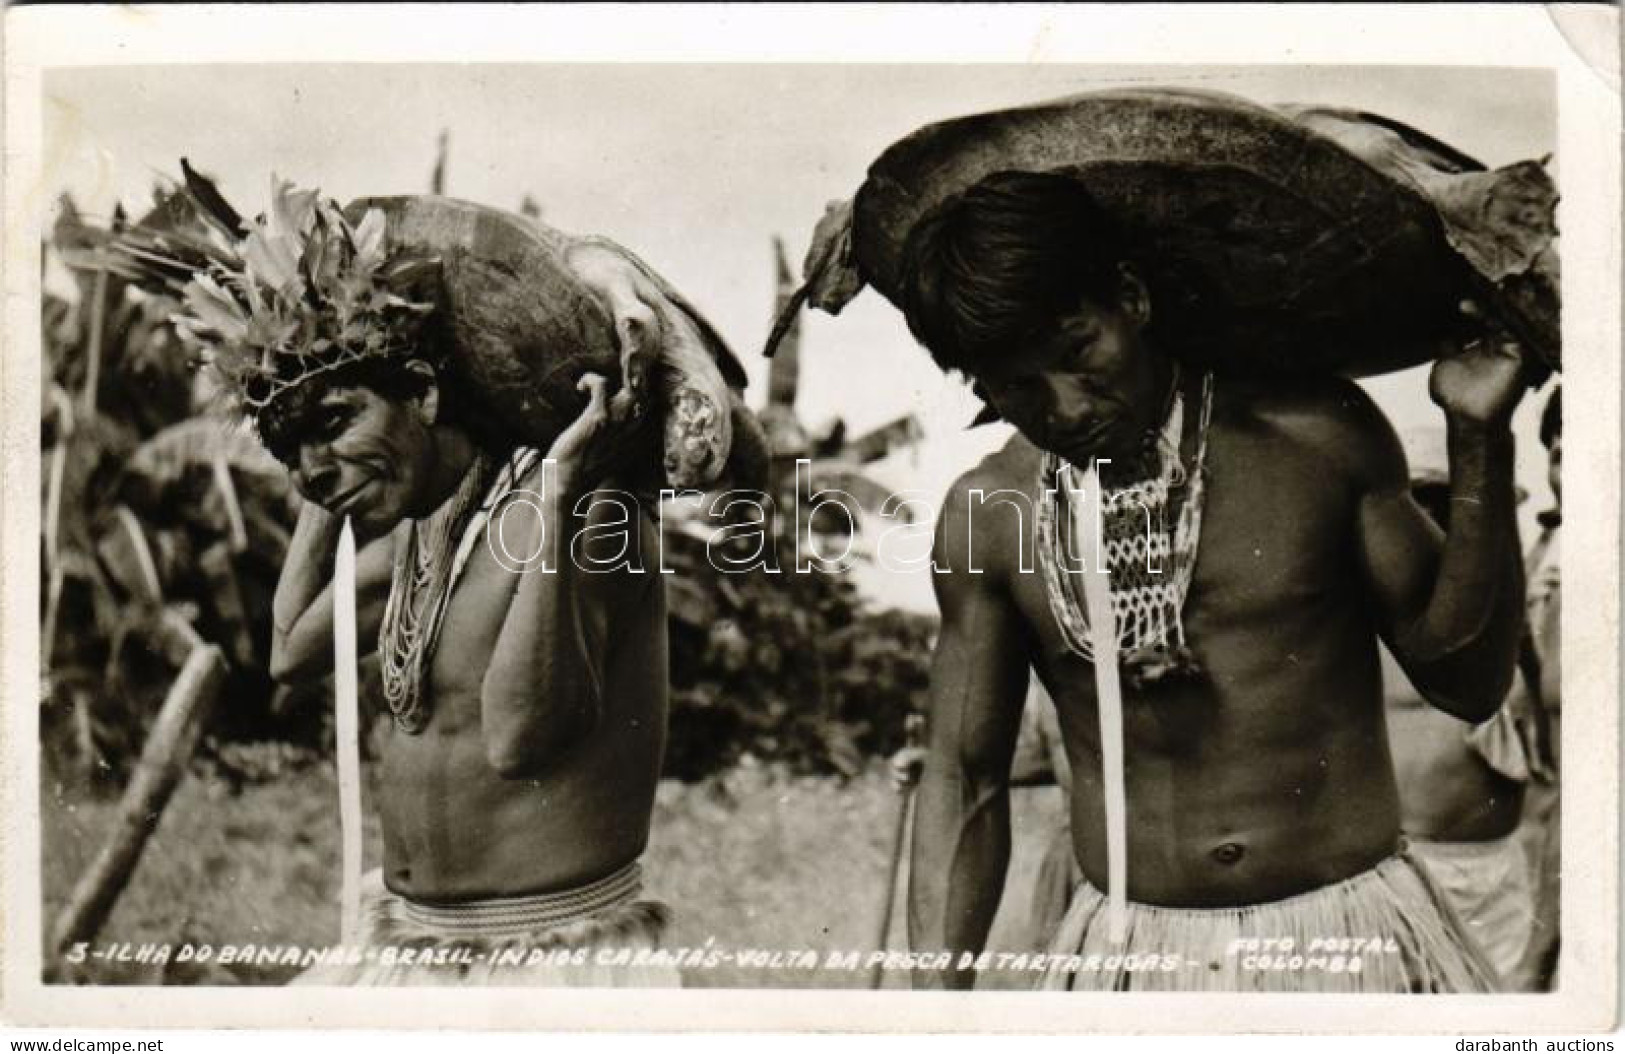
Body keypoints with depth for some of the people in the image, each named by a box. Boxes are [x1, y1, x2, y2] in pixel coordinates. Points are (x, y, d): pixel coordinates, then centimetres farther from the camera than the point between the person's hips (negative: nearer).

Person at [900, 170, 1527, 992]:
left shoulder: (1316, 435, -6)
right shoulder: (985, 514, -3)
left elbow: (1466, 681, -1)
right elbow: (963, 782, 3)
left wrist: (1480, 439, -11)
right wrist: (937, 988, -5)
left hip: (1349, 936, 0)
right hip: (1125, 949, 1)